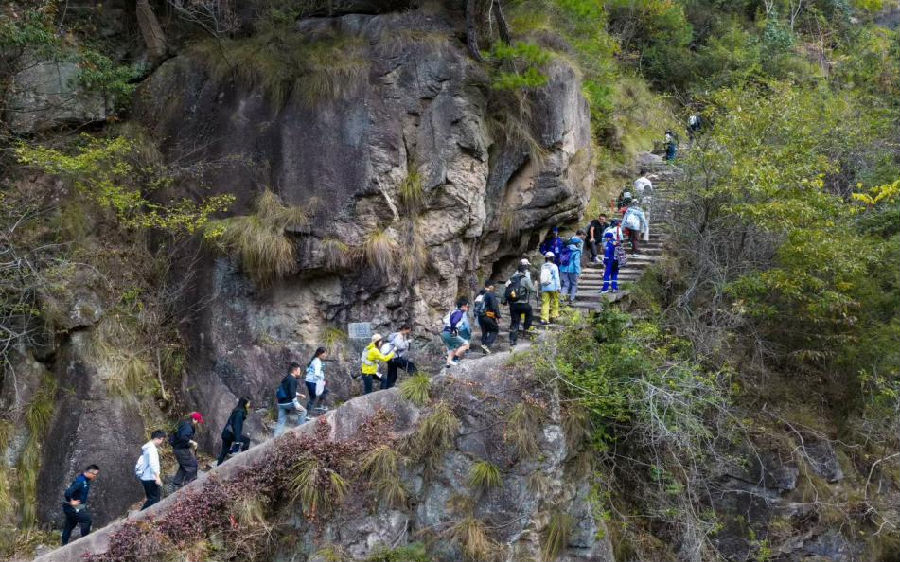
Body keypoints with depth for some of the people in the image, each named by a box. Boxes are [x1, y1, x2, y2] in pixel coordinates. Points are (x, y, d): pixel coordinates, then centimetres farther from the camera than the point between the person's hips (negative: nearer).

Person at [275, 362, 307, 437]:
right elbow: (292, 393, -20)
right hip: (288, 402, -9)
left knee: (281, 421, 8)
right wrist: (296, 405, -22)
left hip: (281, 403, 9)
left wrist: (298, 395, 34)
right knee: (302, 411, 5)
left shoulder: (286, 379, 19)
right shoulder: (292, 380, -11)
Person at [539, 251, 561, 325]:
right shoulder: (554, 266, -6)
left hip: (544, 288, 4)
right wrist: (558, 288, -7)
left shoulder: (543, 267, 9)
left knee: (545, 303, 0)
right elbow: (556, 278, -9)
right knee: (555, 302, 12)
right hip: (553, 288, -4)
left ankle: (544, 319, -7)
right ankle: (553, 316, 14)